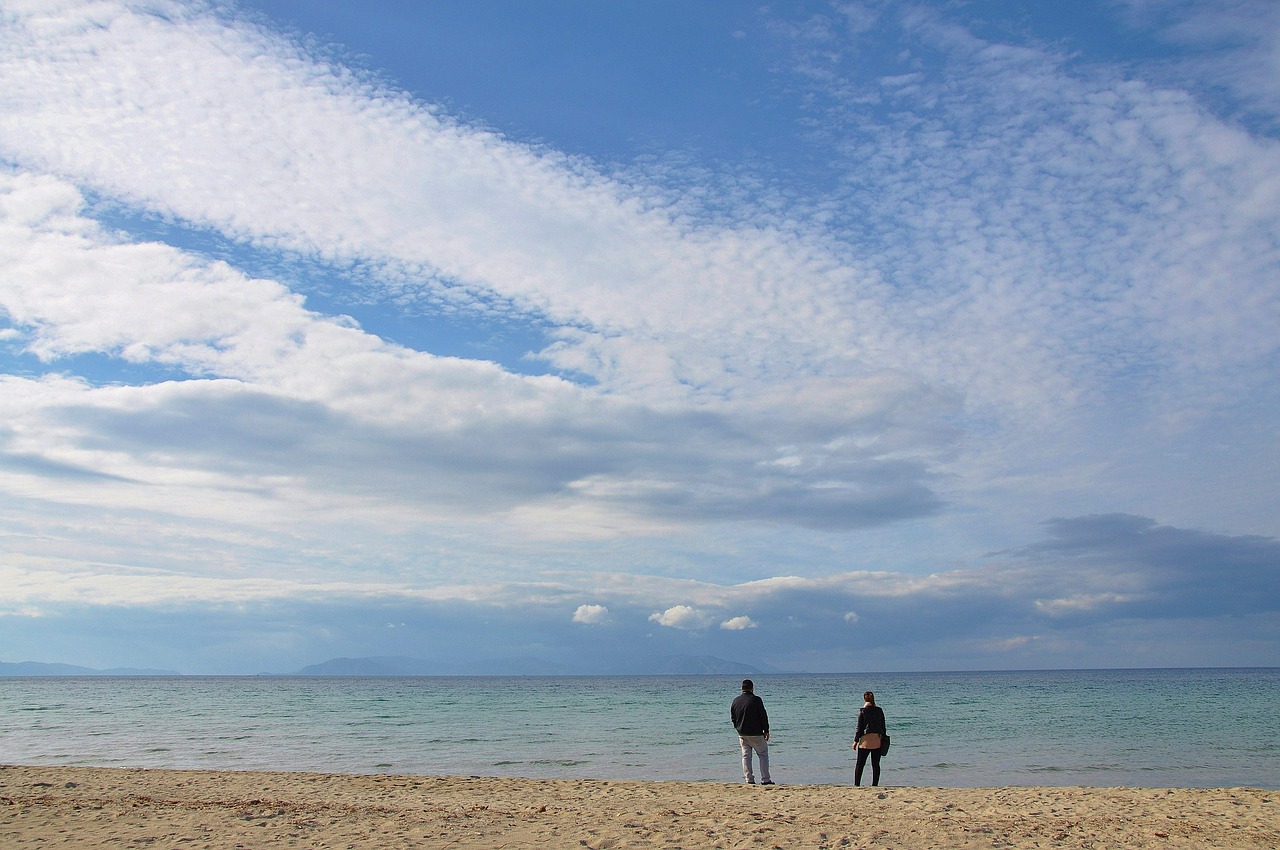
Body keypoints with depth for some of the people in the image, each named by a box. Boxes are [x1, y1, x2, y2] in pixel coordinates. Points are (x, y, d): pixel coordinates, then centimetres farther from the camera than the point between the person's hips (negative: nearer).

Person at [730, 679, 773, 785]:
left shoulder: (735, 701, 4)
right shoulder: (756, 700, -12)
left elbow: (732, 717, 11)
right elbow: (763, 716, -9)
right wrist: (766, 730, 1)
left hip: (742, 734, 4)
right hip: (756, 734, -4)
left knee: (746, 756, 11)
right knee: (763, 754, 6)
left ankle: (749, 779, 7)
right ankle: (765, 779, 2)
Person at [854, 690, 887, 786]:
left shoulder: (862, 711, -5)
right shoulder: (879, 710, 5)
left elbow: (859, 727, -4)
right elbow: (883, 726, 9)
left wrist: (856, 740, 2)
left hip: (866, 739, -3)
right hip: (877, 740, 3)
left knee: (860, 764, 3)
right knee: (876, 765, 8)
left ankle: (856, 785, 0)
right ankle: (875, 785, 7)